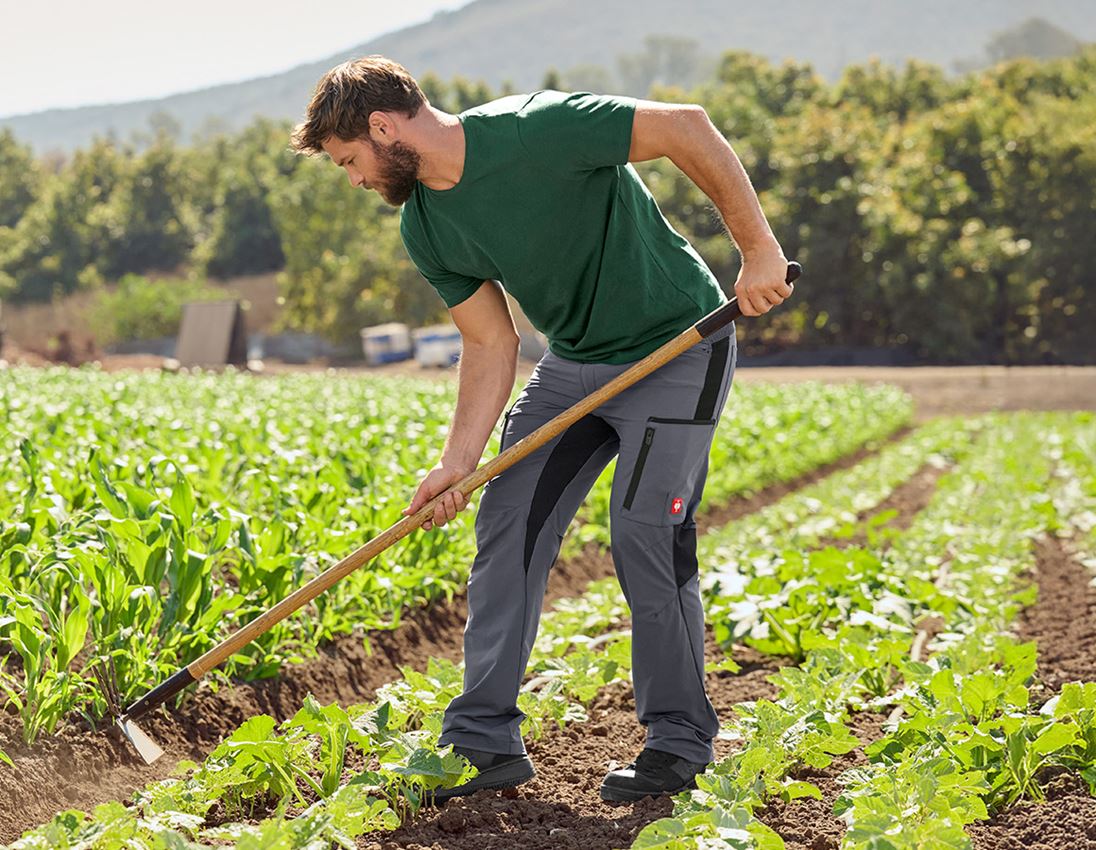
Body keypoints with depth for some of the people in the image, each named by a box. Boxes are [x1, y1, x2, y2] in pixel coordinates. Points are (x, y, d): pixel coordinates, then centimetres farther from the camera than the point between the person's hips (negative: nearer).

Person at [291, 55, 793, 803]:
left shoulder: (537, 131, -25)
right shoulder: (426, 229, -1)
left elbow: (686, 127, -23)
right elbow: (491, 343, 2)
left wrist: (759, 249, -22)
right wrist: (459, 460, -8)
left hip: (679, 348, -7)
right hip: (575, 361, 7)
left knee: (645, 531, -13)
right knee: (508, 517, -1)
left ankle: (680, 743, 3)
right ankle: (485, 741, 4)